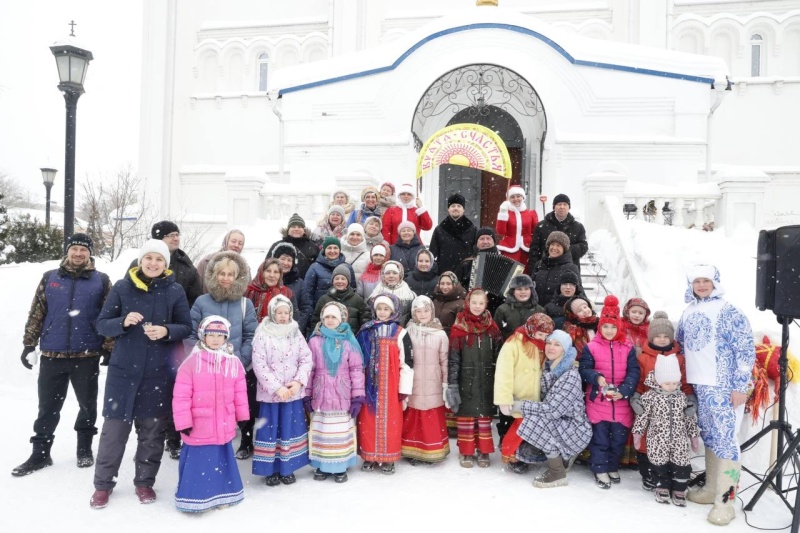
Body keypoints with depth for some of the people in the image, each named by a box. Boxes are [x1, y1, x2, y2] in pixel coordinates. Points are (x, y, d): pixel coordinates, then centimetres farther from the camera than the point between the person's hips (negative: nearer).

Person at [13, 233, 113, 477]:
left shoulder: (101, 281, 0)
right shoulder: (49, 278, 6)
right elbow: (36, 313, 8)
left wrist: (109, 349, -3)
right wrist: (29, 344, 5)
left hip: (87, 356, -1)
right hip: (52, 355, 1)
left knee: (88, 405, 10)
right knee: (48, 407, 9)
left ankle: (84, 449, 28)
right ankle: (40, 454, 22)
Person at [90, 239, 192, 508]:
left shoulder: (175, 291, -1)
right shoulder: (122, 287, -1)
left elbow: (187, 327, 2)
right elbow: (102, 324, 1)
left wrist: (167, 331, -18)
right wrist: (123, 322, -19)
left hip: (159, 372, 0)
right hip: (123, 369, 0)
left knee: (152, 430, 8)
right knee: (114, 428, 4)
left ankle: (145, 482, 25)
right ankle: (103, 484, 22)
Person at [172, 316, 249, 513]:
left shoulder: (234, 362, -1)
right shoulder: (192, 362, -12)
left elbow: (240, 392, 6)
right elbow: (181, 395, -11)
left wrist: (243, 416, 8)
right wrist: (183, 421, -12)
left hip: (224, 426, 4)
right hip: (199, 426, -4)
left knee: (222, 459, 17)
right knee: (197, 461, 6)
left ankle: (221, 494, 33)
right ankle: (194, 498, 23)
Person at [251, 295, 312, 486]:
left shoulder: (296, 334, 4)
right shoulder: (262, 335, -7)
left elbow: (306, 360, 1)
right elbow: (259, 365, -12)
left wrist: (299, 381, -14)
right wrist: (277, 387, -17)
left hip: (294, 391, 3)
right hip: (270, 392, -3)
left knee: (290, 428, 10)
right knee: (270, 429, 5)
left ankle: (288, 468, 24)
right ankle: (271, 470, 19)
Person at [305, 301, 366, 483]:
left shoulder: (349, 342, -3)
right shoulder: (315, 341, 1)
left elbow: (357, 370, -4)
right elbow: (309, 369, 3)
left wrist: (358, 397, -8)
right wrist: (306, 395, 1)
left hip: (343, 396, -1)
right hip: (321, 395, 1)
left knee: (341, 432, 7)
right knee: (321, 432, 10)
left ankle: (340, 467, 20)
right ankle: (322, 465, 24)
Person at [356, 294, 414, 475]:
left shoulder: (400, 333, -1)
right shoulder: (366, 331, 6)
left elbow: (406, 363, -2)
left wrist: (404, 391, -5)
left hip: (390, 386, -2)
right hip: (370, 386, 2)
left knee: (390, 420, 3)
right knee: (369, 421, 5)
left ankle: (388, 459, 16)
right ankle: (370, 457, 19)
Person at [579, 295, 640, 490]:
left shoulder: (628, 348, 1)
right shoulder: (591, 347, -3)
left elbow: (634, 372, -2)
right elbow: (584, 369, -2)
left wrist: (624, 391, -16)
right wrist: (597, 378, -22)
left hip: (621, 402, 2)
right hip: (597, 402, -2)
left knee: (619, 438, 12)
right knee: (599, 437, 5)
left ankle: (613, 467, 32)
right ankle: (600, 470, 18)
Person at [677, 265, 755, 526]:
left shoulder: (728, 312, -9)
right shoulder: (688, 313, 10)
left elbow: (746, 350, -11)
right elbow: (679, 343, 22)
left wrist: (740, 386, -14)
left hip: (723, 387, -7)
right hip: (699, 386, 7)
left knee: (724, 440, -6)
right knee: (709, 437, 15)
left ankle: (725, 501, 0)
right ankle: (711, 488, 26)